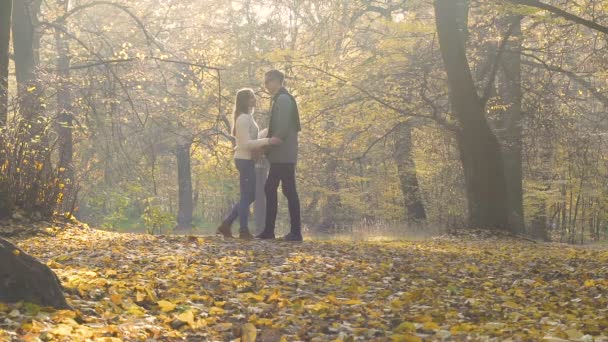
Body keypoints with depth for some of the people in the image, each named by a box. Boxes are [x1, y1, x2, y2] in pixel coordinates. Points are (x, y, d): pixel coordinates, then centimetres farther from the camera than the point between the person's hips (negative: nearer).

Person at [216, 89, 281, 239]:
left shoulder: (247, 117, 17)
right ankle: (244, 230, 3)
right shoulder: (243, 118, -14)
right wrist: (268, 141, -25)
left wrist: (266, 143, 15)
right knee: (247, 196, -4)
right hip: (245, 160, -10)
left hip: (247, 160, 10)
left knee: (249, 196, 12)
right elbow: (246, 143, -21)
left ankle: (226, 225, 15)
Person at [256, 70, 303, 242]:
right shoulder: (281, 99, 19)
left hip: (284, 155, -10)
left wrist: (266, 147, -12)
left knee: (289, 191, -6)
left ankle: (296, 232, -2)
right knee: (270, 189, 10)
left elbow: (282, 129, -19)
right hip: (280, 155, 10)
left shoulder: (283, 99, -12)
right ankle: (268, 230, 12)